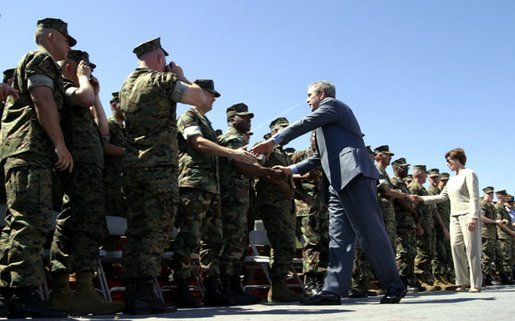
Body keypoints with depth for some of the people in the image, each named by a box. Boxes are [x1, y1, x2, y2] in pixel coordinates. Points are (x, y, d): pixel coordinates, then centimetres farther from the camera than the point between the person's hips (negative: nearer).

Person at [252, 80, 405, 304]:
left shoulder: (332, 105, 6)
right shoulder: (326, 120, 32)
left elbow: (305, 124, -8)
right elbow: (320, 157, 32)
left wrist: (274, 140, -8)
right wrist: (291, 170, 27)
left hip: (354, 175, -10)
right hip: (340, 184, 10)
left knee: (371, 232, -8)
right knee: (339, 236, 1)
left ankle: (394, 286, -2)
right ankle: (333, 289, -2)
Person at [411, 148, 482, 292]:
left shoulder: (469, 173, -1)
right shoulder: (452, 180, 21)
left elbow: (474, 197, -10)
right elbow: (442, 197, 21)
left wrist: (473, 217, -19)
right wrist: (422, 199, 13)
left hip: (468, 215, -7)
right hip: (455, 216, 7)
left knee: (472, 248, -7)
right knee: (456, 247, 1)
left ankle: (475, 283, -4)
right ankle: (462, 282, 6)